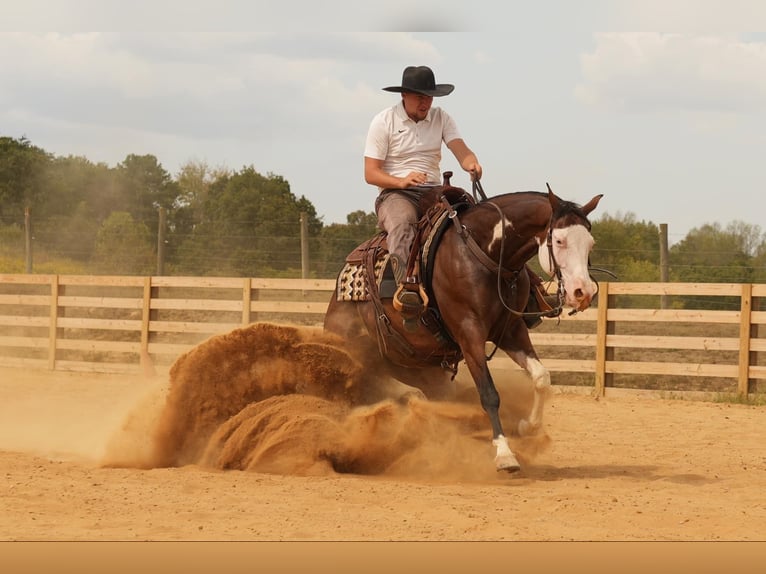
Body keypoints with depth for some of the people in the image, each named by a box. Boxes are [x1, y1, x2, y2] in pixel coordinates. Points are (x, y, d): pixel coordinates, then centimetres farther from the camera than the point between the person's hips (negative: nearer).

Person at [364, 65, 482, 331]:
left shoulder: (441, 118, 13)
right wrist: (401, 181, -22)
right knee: (401, 222, -39)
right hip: (395, 195, -4)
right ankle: (406, 288, -56)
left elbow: (461, 150, -3)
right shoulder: (384, 122, 2)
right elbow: (370, 173, -3)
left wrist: (471, 164, -28)